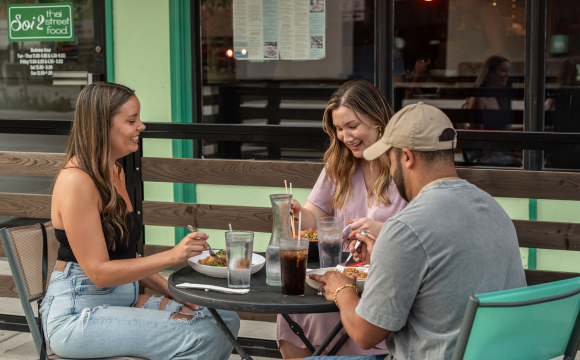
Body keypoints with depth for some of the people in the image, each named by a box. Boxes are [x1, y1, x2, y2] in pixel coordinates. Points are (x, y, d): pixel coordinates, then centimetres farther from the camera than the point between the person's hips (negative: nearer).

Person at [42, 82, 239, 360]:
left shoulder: (115, 172, 12)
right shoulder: (76, 181, -18)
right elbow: (98, 272, -20)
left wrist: (171, 291, 2)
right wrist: (172, 256, -24)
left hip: (123, 298, 9)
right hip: (76, 315, -9)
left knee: (225, 320, -2)